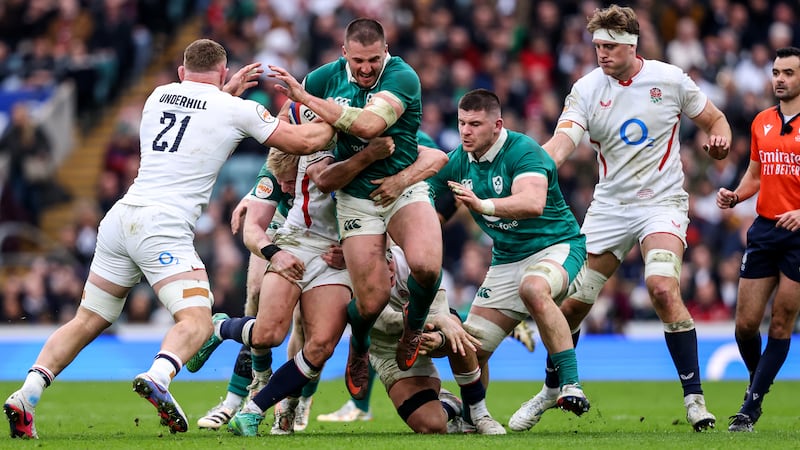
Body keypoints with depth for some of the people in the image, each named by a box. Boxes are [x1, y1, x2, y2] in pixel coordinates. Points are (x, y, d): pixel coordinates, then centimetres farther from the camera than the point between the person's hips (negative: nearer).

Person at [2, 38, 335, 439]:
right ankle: (157, 377, -41)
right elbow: (304, 141, 9)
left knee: (88, 320, 13)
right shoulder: (235, 110, 2)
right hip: (164, 226, -6)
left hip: (120, 218, 6)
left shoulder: (159, 96, 18)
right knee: (197, 322, -10)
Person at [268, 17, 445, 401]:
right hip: (356, 196, 2)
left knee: (425, 264, -30)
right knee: (371, 302, -6)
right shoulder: (328, 76, -5)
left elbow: (368, 125, -32)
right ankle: (359, 349, 32)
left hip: (404, 189, -2)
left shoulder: (402, 77, -17)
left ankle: (415, 323, 5)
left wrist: (305, 97, -29)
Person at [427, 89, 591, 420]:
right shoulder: (458, 162, 1)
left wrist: (483, 205, -51)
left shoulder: (523, 150, -20)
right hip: (507, 258, 7)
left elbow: (533, 203, -37)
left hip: (556, 246, -7)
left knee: (533, 288, -40)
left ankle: (571, 386, -37)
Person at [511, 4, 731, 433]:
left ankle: (694, 396, -17)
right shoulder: (587, 89, -4)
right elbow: (560, 145, -17)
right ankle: (551, 389, 25)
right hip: (610, 204, 3)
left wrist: (719, 139, -16)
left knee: (662, 288, -26)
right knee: (574, 300, 1)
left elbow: (714, 119, 8)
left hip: (663, 201, -3)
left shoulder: (669, 79, -5)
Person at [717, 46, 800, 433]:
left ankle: (751, 405, 1)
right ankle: (756, 383, 27)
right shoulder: (761, 122, 11)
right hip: (764, 228, 5)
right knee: (746, 322, 1)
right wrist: (734, 196, 3)